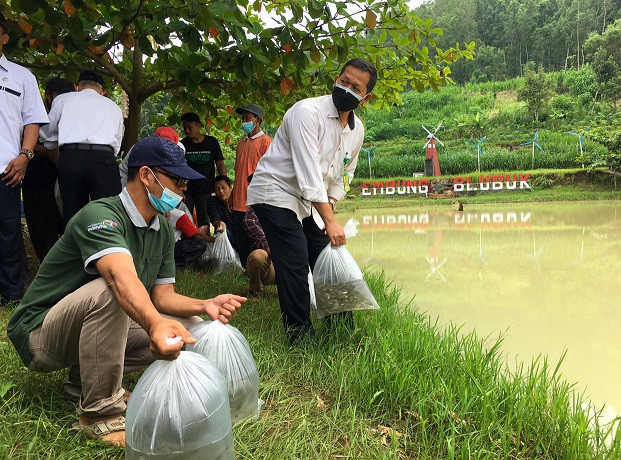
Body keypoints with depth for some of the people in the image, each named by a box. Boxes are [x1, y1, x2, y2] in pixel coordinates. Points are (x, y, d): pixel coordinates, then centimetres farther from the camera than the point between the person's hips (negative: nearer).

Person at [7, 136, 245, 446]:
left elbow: (161, 295, -1)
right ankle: (99, 413, -22)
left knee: (191, 326, -4)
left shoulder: (163, 230, 1)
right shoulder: (100, 215, -25)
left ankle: (91, 373, 4)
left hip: (96, 327, 8)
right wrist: (156, 325, -63)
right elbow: (122, 278, -45)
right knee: (107, 291, -37)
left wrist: (205, 305, -20)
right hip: (40, 335, -7)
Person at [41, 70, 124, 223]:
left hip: (70, 157, 1)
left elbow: (48, 136, 26)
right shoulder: (113, 106, 25)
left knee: (72, 216, 5)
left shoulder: (64, 100, 22)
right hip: (104, 158, 0)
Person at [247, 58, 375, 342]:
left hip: (310, 202, 8)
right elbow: (309, 174, -29)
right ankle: (301, 338, -1)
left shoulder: (357, 130, 3)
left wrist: (329, 209, 2)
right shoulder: (307, 112, -21)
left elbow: (343, 175, 15)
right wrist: (330, 221, -31)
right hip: (275, 193, -7)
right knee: (295, 265, -15)